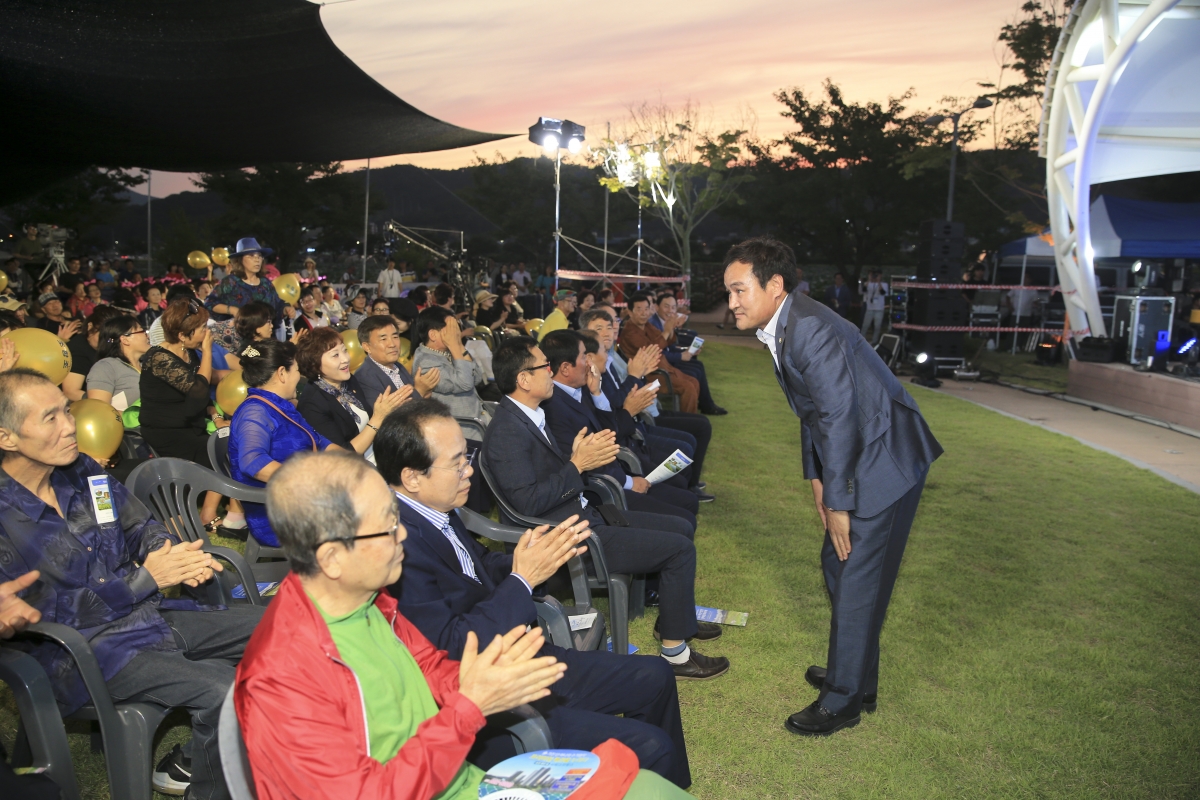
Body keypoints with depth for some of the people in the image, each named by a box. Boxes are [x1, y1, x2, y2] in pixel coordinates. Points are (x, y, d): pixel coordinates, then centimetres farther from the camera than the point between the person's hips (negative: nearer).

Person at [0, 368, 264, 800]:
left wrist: (176, 555, -14)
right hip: (87, 648, -8)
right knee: (226, 691, -27)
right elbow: (42, 613, -19)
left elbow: (142, 528, 9)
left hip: (153, 613, 8)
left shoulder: (83, 470, 4)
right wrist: (147, 577, -21)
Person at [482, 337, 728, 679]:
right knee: (679, 549, -12)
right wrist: (577, 464, -22)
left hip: (581, 514, 10)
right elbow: (528, 501, -27)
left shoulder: (530, 416, 9)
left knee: (680, 528, 16)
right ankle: (675, 655, 0)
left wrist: (587, 454, -1)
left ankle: (675, 616, 34)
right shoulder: (507, 430, -22)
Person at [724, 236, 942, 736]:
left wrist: (838, 503, -20)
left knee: (856, 581, -2)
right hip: (849, 460, 10)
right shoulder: (778, 330, 7)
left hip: (883, 461, -10)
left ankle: (843, 701, 13)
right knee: (837, 565, 18)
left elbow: (839, 417, -26)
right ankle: (854, 676, 35)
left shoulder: (810, 329, -25)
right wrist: (816, 478, 12)